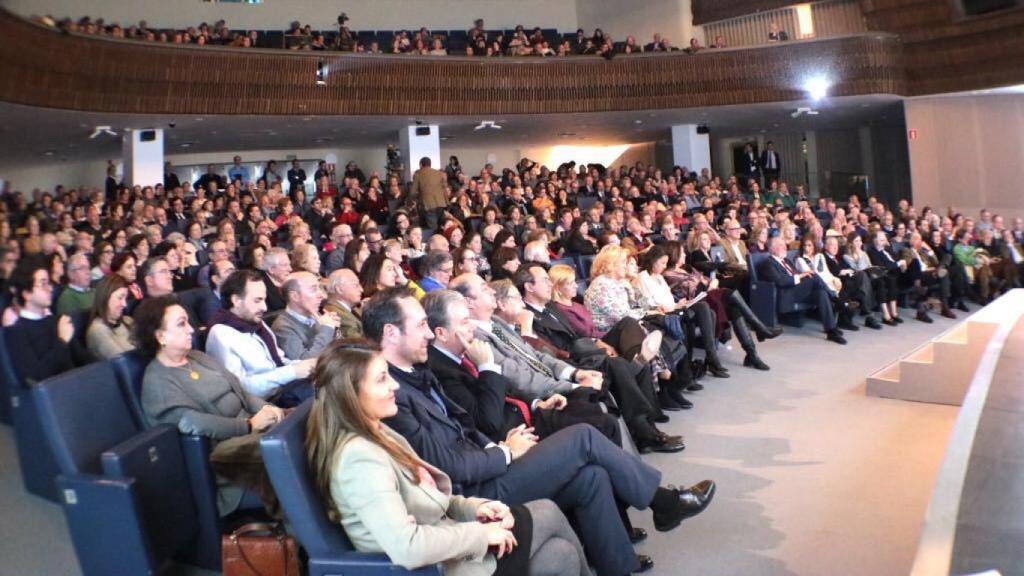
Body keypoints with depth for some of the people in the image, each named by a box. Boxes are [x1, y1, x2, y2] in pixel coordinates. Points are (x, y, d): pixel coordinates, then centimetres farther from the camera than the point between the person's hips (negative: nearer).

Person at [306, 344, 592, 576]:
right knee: (548, 514, 2)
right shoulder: (359, 458, -27)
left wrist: (473, 507, -4)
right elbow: (406, 548, -33)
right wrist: (480, 533, -21)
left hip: (444, 546, 8)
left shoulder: (377, 433, 5)